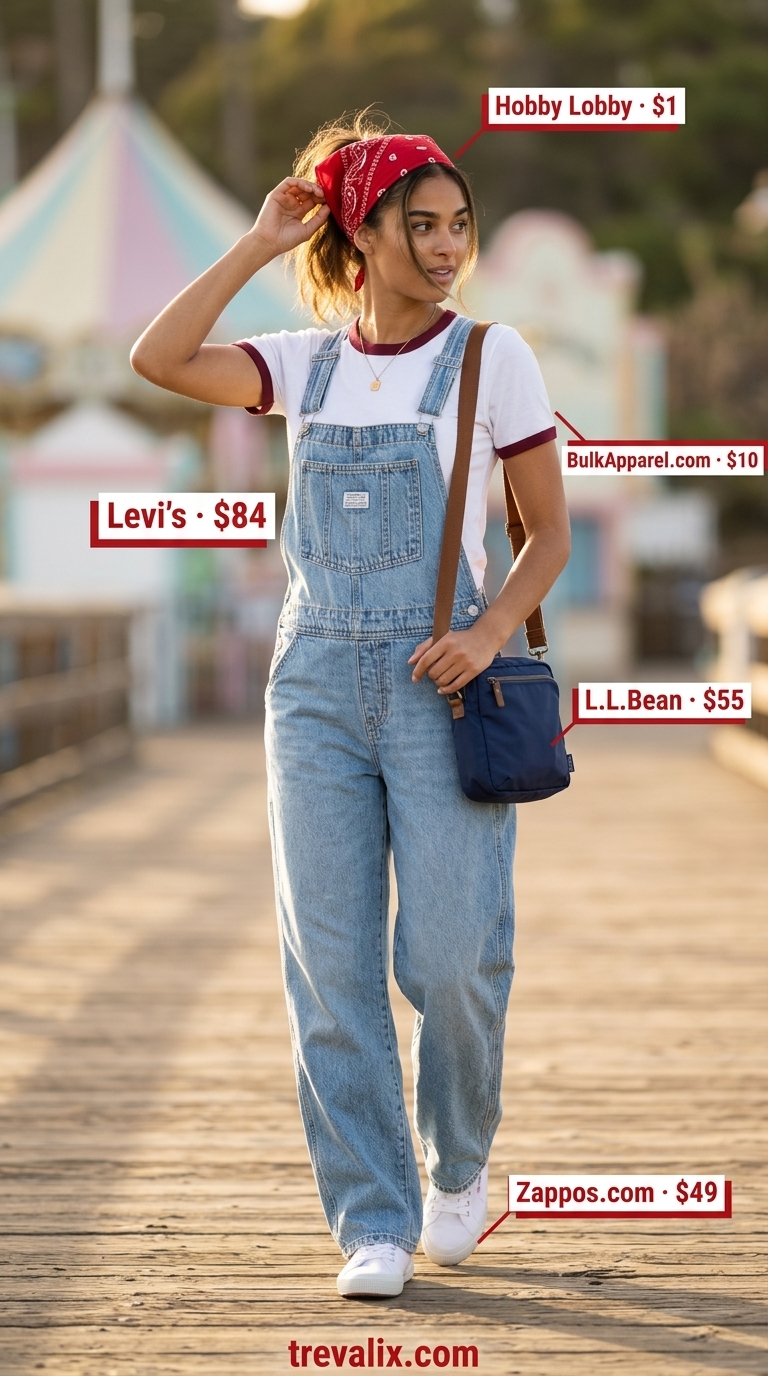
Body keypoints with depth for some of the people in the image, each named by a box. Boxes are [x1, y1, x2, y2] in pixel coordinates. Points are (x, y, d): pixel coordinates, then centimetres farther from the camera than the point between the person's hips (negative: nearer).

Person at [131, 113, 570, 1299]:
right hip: (319, 682, 3)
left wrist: (492, 631, -14)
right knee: (332, 967, -1)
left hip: (438, 684, -3)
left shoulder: (491, 357, 0)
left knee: (451, 957, -5)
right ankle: (375, 1223, 6)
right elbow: (160, 360, -4)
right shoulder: (307, 365, 8)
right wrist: (260, 246, -2)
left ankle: (459, 1162, 23)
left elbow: (550, 534, 2)